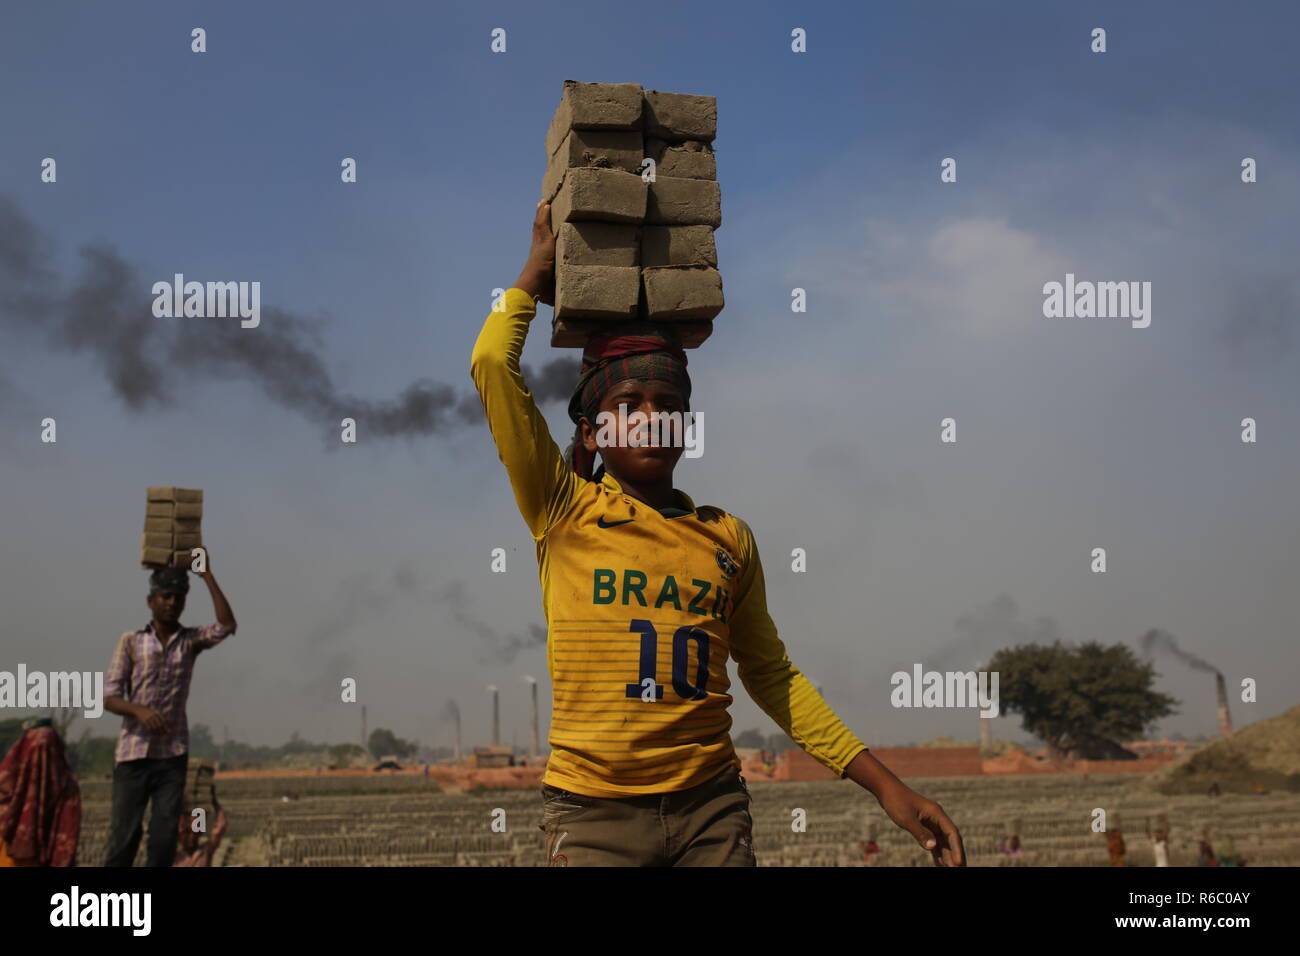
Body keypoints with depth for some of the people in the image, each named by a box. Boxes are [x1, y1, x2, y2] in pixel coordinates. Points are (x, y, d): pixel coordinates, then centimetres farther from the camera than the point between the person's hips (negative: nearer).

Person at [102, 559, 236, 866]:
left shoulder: (190, 641, 7)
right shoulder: (131, 641, 3)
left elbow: (227, 626, -13)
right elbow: (109, 697, -2)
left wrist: (207, 576, -13)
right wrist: (140, 710, -23)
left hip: (173, 754, 2)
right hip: (133, 752, -2)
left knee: (165, 835, -1)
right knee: (125, 833, -4)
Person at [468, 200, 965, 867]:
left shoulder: (727, 538, 8)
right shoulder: (564, 513, 1)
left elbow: (771, 675, 15)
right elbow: (492, 365, -7)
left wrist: (884, 786, 10)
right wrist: (538, 269, 9)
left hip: (712, 810, 2)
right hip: (592, 812, -2)